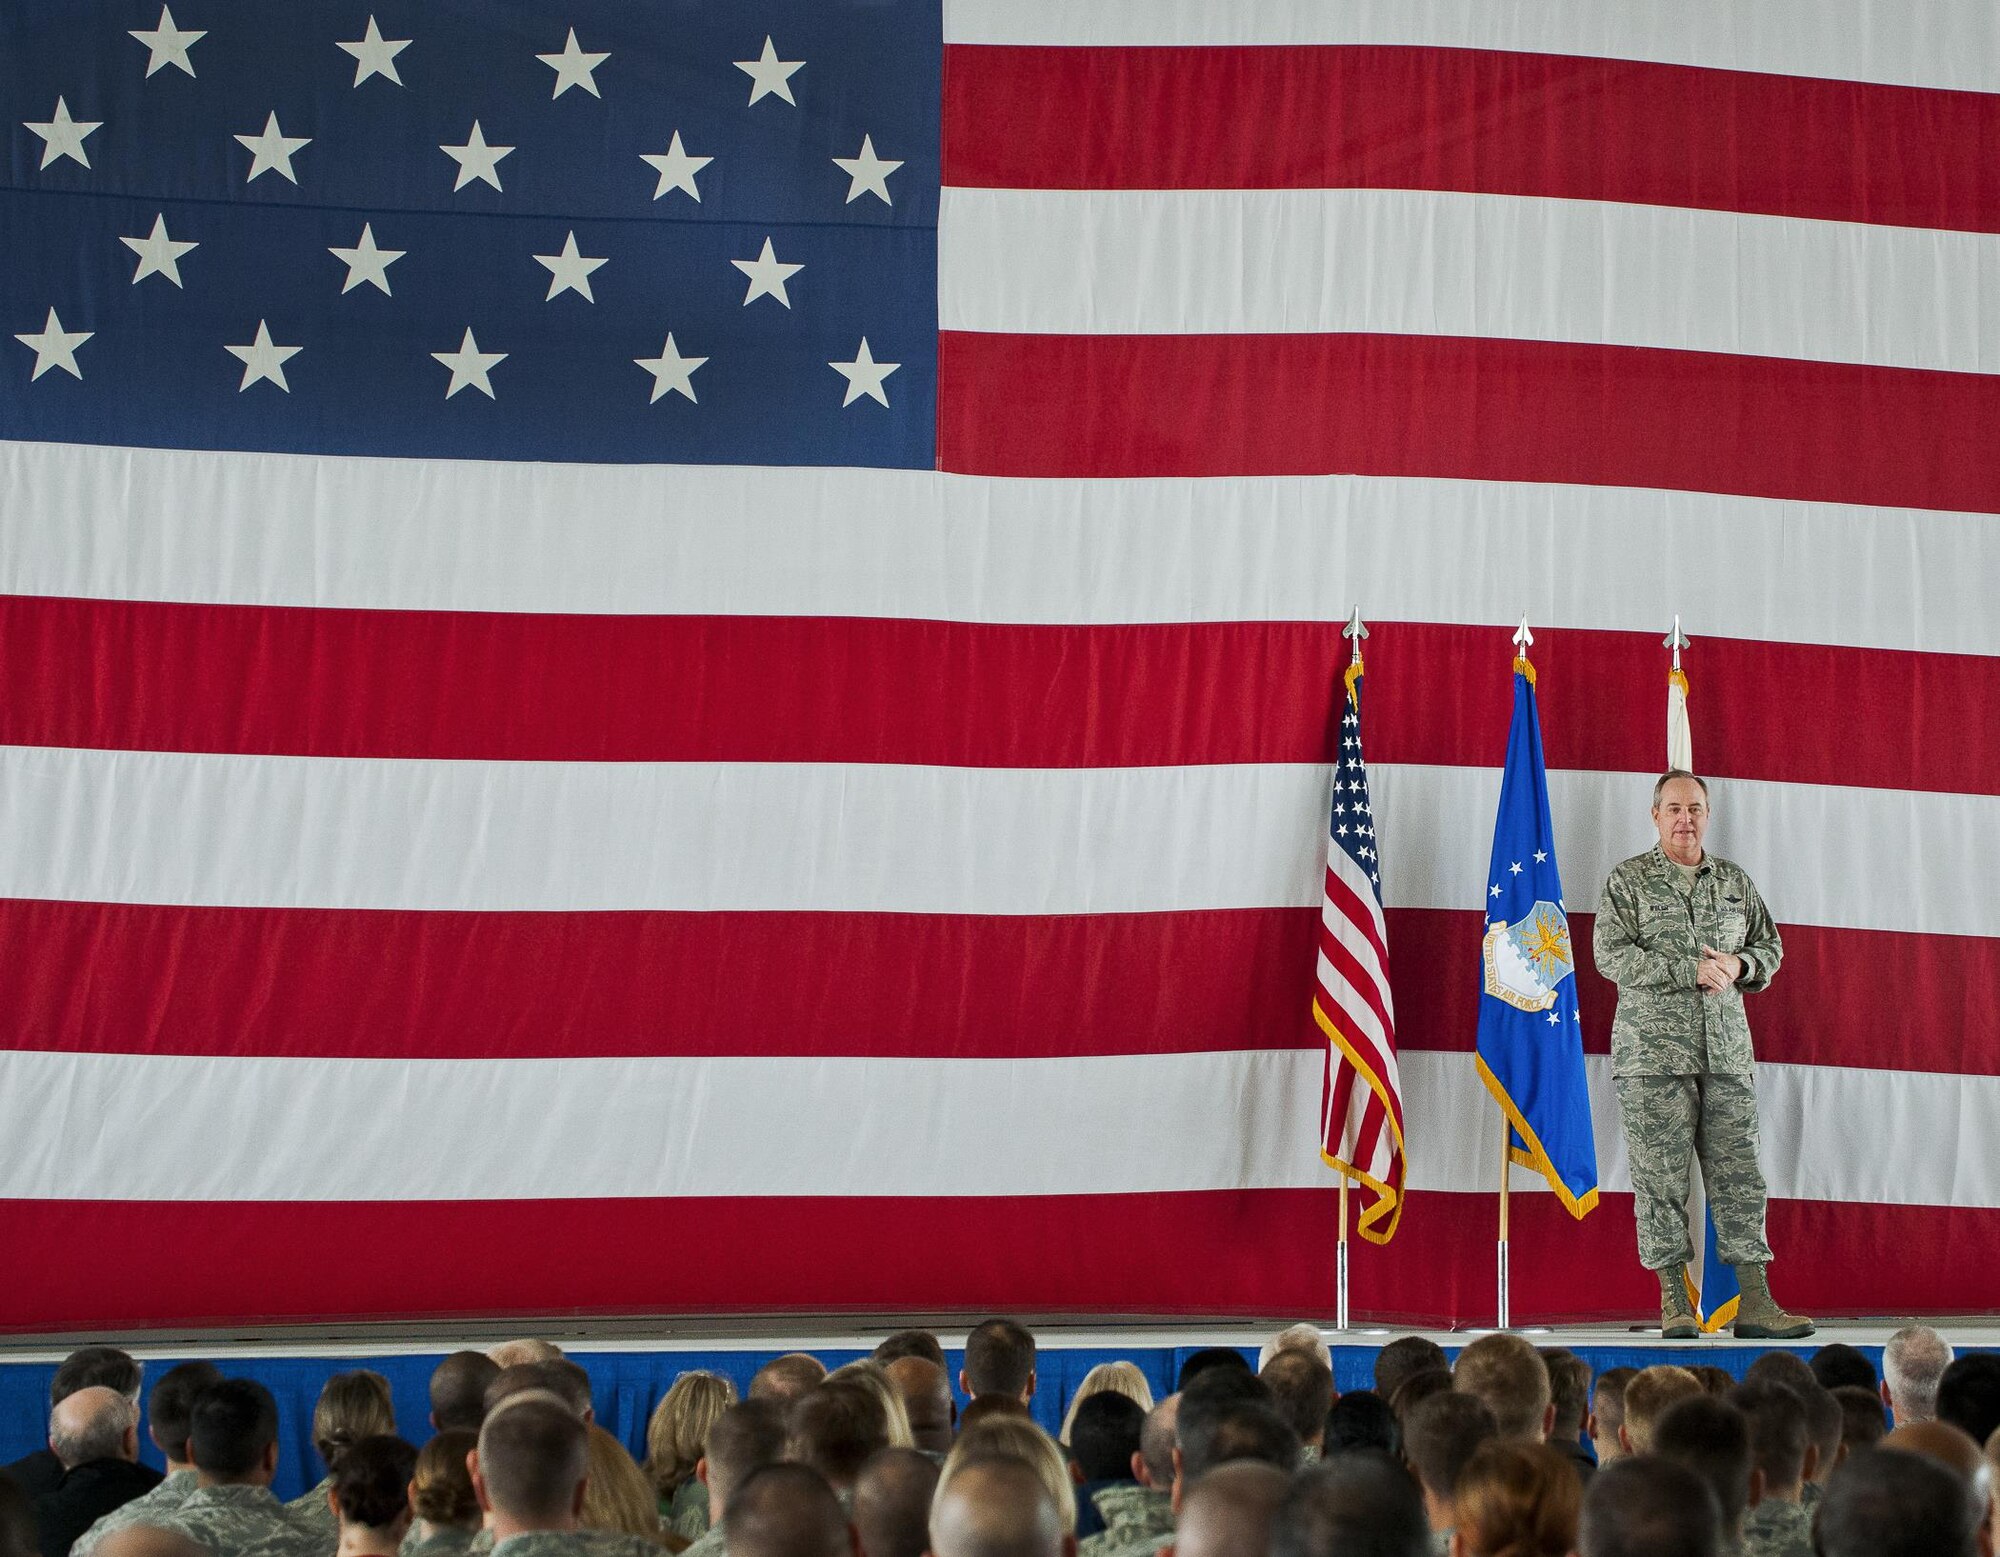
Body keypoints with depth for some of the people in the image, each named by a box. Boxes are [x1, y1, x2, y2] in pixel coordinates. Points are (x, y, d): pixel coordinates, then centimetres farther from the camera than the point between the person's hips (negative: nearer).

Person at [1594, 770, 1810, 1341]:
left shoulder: (1736, 881, 16)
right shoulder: (1628, 880, 4)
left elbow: (1770, 946, 22)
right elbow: (1611, 955, -7)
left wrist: (1740, 965, -2)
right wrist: (1691, 970, -14)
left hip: (1727, 1052, 3)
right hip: (1652, 1050, -3)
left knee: (1739, 1174, 0)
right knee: (1661, 1176, -4)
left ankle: (1755, 1303, 0)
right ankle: (1674, 1303, 2)